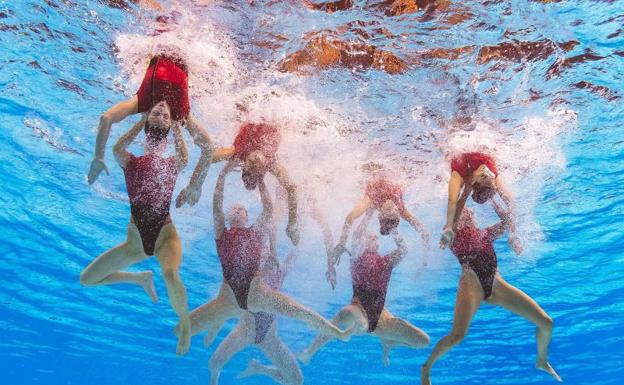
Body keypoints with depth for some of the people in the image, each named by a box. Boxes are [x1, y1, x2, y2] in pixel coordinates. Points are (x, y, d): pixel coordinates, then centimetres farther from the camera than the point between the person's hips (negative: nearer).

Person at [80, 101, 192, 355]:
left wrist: (176, 126, -6)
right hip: (136, 240, 4)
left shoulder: (173, 165, 7)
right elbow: (117, 149, -13)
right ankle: (141, 278, 30)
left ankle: (185, 321, -7)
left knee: (170, 273, -37)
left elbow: (185, 158, -17)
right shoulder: (131, 163, 10)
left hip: (165, 234, -3)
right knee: (87, 279, 8)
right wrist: (143, 121, -4)